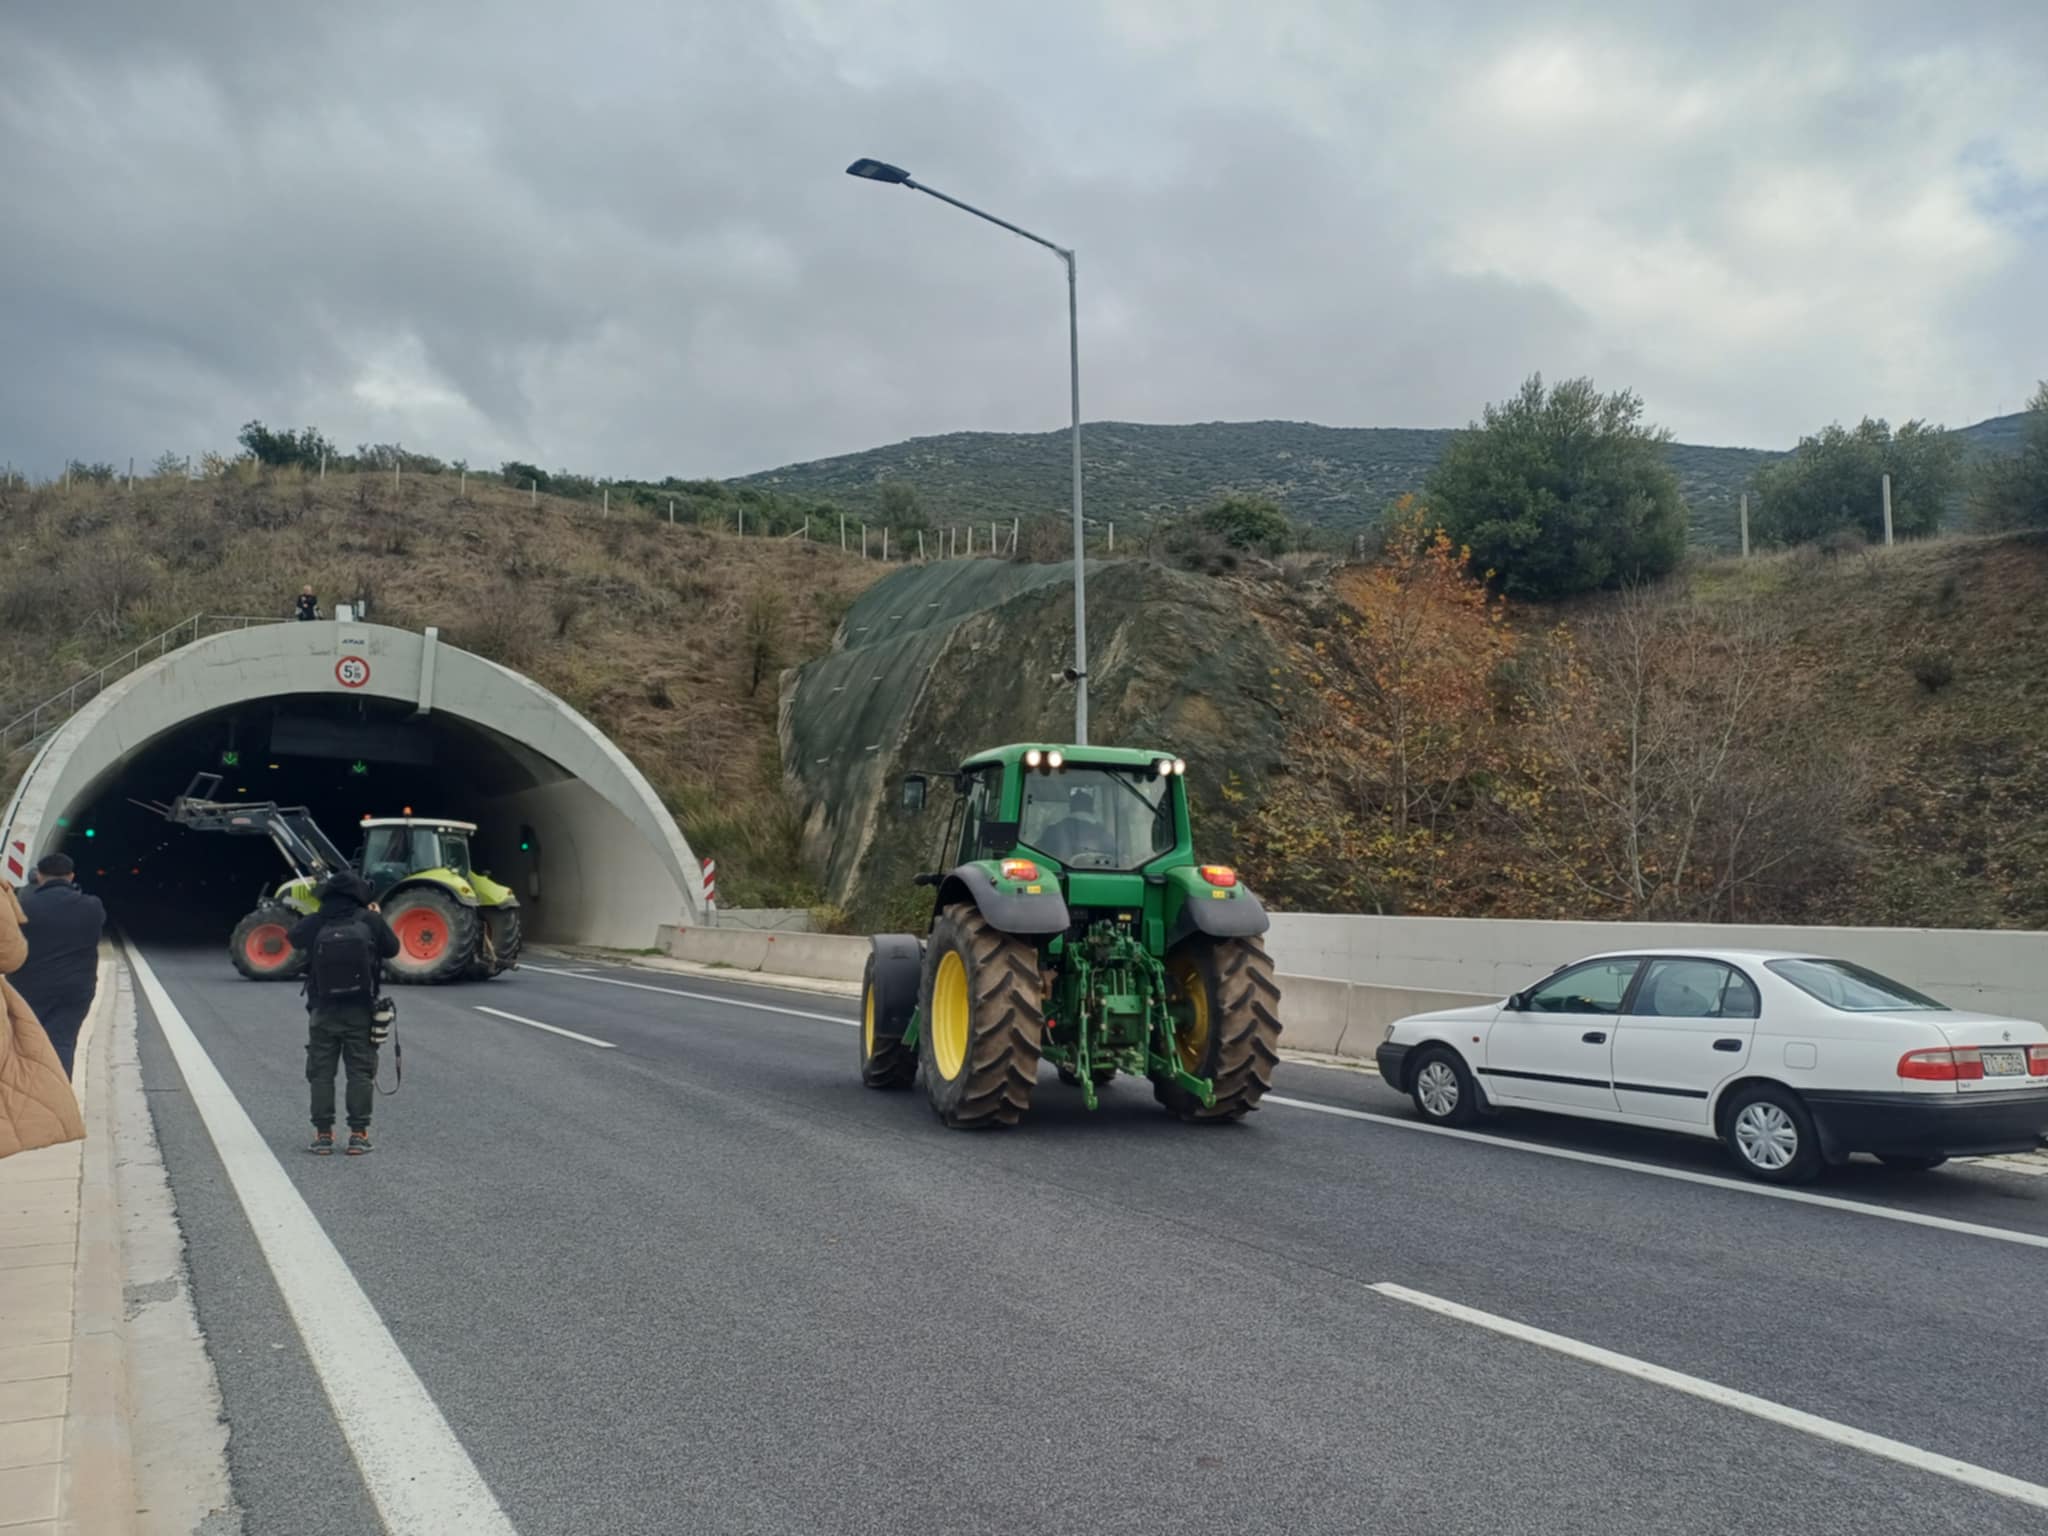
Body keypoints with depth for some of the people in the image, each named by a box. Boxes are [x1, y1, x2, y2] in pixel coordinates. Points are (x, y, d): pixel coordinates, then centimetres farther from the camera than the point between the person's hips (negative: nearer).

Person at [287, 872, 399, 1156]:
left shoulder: (313, 924, -7)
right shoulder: (370, 921, -9)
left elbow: (294, 938, 13)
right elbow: (392, 948, 4)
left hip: (324, 1012, 1)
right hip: (361, 1012, 0)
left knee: (321, 1073, 11)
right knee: (360, 1072, 7)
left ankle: (323, 1134, 11)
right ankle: (358, 1134, 5)